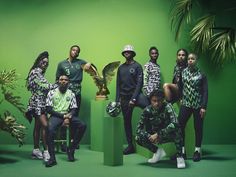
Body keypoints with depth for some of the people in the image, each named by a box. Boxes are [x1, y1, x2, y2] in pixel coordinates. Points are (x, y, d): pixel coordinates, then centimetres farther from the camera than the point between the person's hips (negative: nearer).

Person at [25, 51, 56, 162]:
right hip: (37, 102, -10)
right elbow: (44, 86, -12)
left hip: (41, 103, 10)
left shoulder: (40, 73, 19)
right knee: (45, 125, -16)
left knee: (38, 126, 11)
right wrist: (57, 86, -4)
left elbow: (44, 86, 14)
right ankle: (46, 151, -18)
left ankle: (36, 150, 16)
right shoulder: (35, 72, -8)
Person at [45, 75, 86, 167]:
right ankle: (52, 158, -30)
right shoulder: (52, 93, 4)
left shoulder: (71, 94, 12)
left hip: (67, 115, 3)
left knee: (82, 126, -22)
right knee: (51, 129, -35)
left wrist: (68, 118, -16)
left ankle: (71, 149, -10)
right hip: (56, 115, -3)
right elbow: (49, 109, -3)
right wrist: (63, 116, -13)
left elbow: (73, 110, 6)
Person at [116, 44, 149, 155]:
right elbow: (118, 85, 14)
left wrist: (134, 98, -16)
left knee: (148, 106, -34)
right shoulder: (121, 68, 13)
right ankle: (130, 146, 16)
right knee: (127, 121, 7)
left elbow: (139, 83, -8)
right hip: (124, 97, 5)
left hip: (135, 94, -5)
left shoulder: (137, 66, 0)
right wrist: (117, 100, 6)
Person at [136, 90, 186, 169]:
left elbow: (175, 123, -39)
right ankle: (158, 151, 5)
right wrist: (151, 137, -29)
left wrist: (158, 134, -38)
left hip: (169, 134, -3)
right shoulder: (147, 110, -14)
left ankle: (180, 156, -21)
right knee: (138, 138, -20)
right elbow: (139, 127, -13)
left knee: (176, 128, -36)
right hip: (155, 136, 4)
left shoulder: (167, 107, -24)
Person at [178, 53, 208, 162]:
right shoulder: (183, 72, 5)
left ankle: (197, 151, 14)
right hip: (185, 104, 2)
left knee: (198, 128, 4)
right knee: (180, 126, -4)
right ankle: (182, 151, 5)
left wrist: (203, 107, -9)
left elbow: (205, 91, -4)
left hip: (198, 105, -2)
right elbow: (180, 86, 7)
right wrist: (181, 98, -10)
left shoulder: (201, 75, -1)